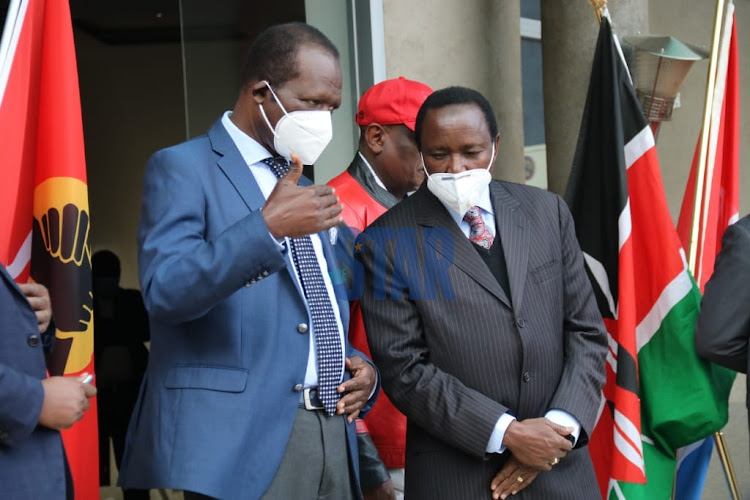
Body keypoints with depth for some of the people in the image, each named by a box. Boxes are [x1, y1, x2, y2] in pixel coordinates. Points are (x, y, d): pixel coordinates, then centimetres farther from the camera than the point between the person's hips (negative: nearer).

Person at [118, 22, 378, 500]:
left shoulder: (304, 189, 20)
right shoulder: (183, 167, -3)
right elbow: (164, 291, -18)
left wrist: (362, 367, 5)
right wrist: (267, 226, -28)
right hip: (238, 438, -7)